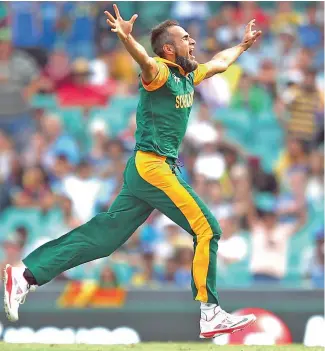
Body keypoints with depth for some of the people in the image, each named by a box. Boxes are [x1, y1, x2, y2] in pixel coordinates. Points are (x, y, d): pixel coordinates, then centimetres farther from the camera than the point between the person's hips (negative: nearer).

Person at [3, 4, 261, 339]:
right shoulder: (160, 72, -10)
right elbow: (146, 63, -35)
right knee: (207, 229, -6)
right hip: (153, 166, -9)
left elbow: (219, 62, 37)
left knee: (103, 233, 6)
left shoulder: (188, 75, 17)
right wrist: (126, 38, -55)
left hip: (144, 170, 9)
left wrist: (244, 44, 49)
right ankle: (209, 314, -2)